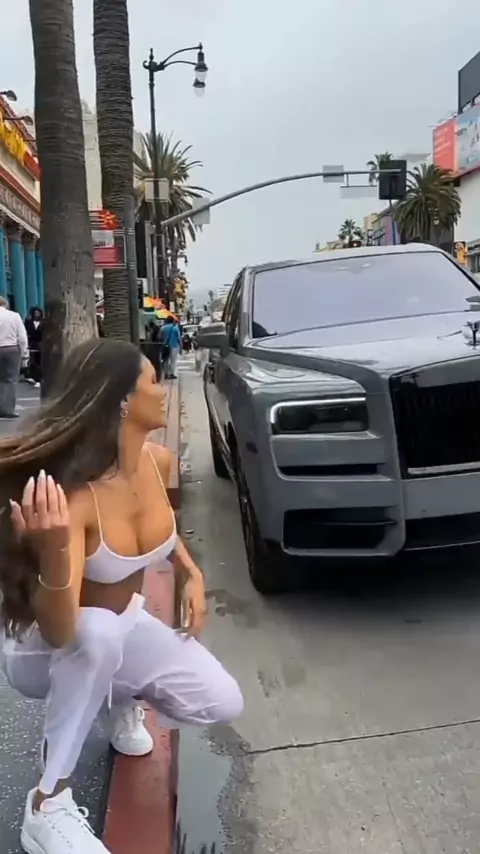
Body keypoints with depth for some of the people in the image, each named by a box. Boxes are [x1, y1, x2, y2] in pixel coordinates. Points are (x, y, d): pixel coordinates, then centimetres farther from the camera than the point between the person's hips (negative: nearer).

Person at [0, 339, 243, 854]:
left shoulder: (158, 461, -14)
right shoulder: (70, 494, -35)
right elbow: (58, 633, -39)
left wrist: (191, 573, -4)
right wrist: (56, 551, -57)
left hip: (125, 627, 6)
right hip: (46, 652, -5)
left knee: (222, 702, -10)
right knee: (98, 631, -40)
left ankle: (123, 695, 19)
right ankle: (48, 806, -21)